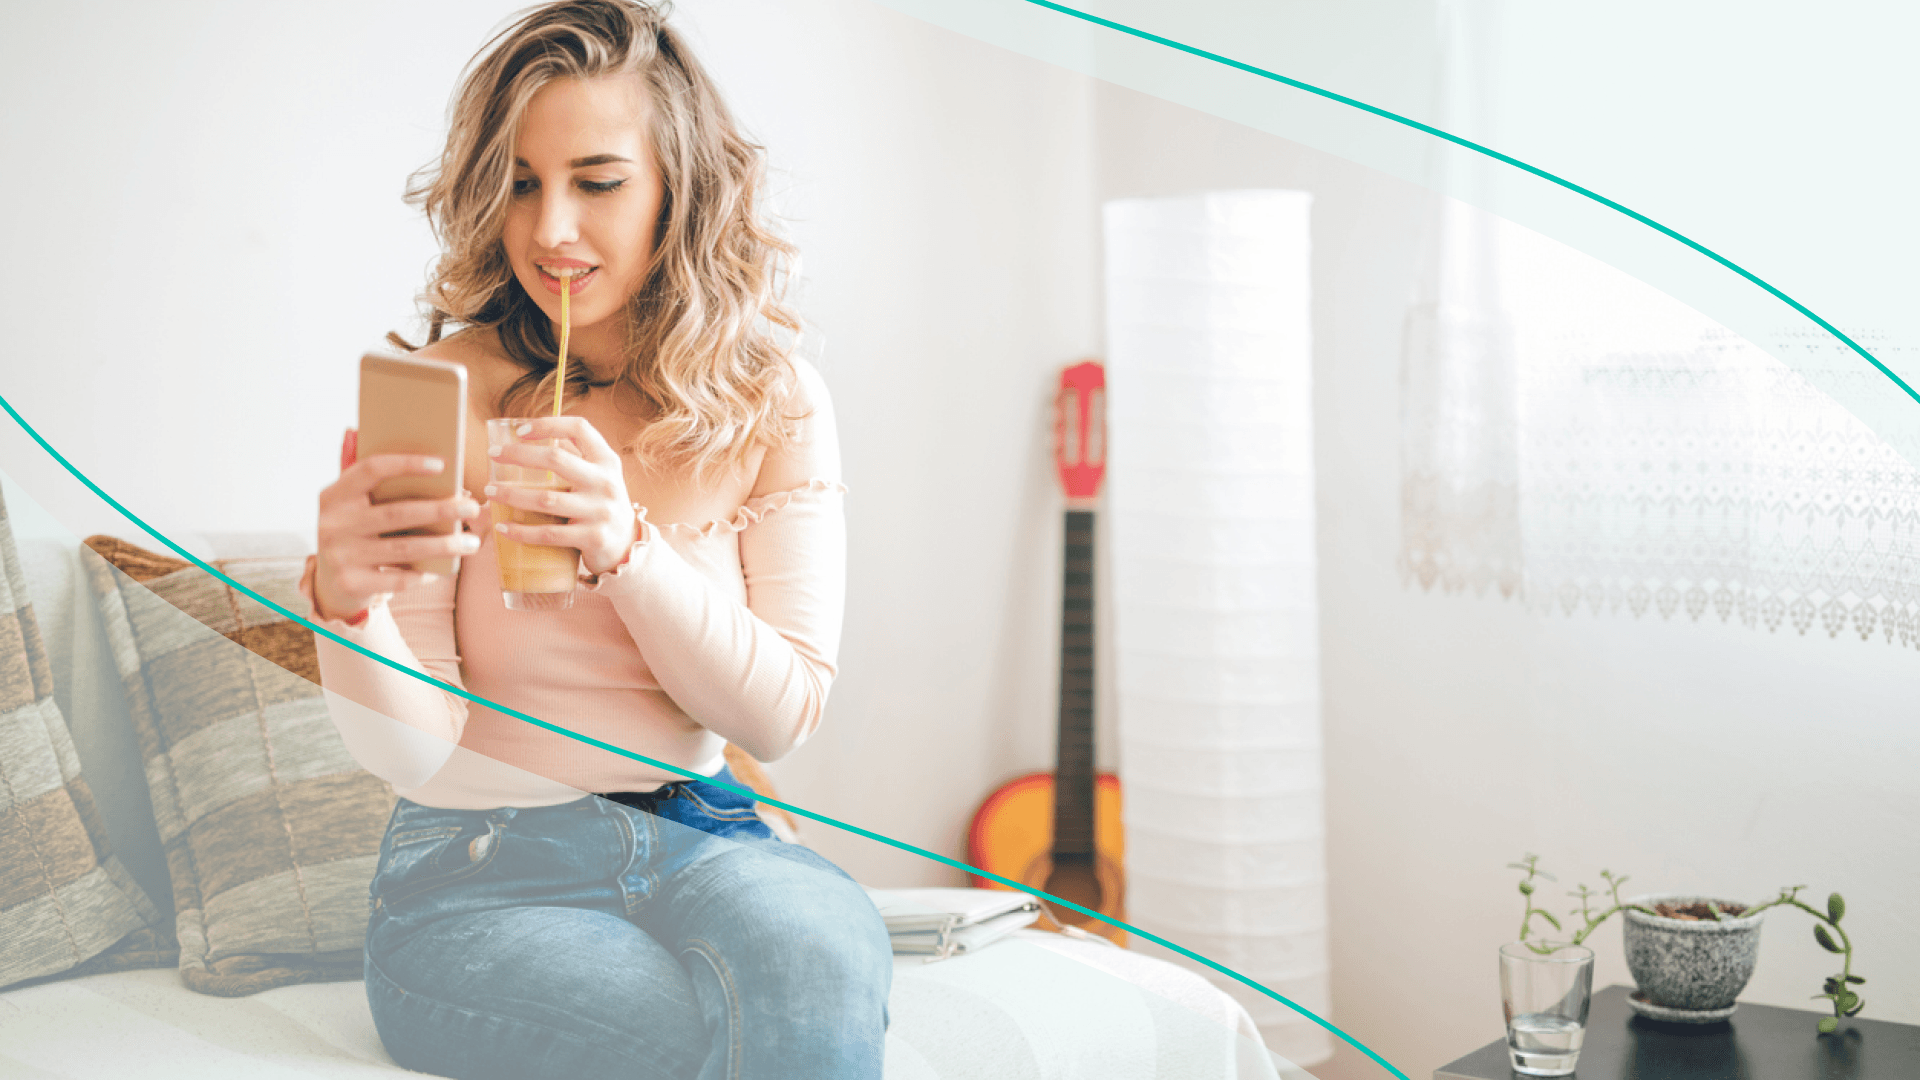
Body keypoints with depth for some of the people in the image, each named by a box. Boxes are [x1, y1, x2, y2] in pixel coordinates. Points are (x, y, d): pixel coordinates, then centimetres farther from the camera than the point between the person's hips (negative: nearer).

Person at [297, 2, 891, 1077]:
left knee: (824, 942, -33)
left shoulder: (773, 400, 0)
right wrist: (348, 602, -31)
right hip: (476, 874, -2)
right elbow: (417, 753, -9)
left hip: (697, 843, 2)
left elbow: (782, 714, -4)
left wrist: (629, 546, -21)